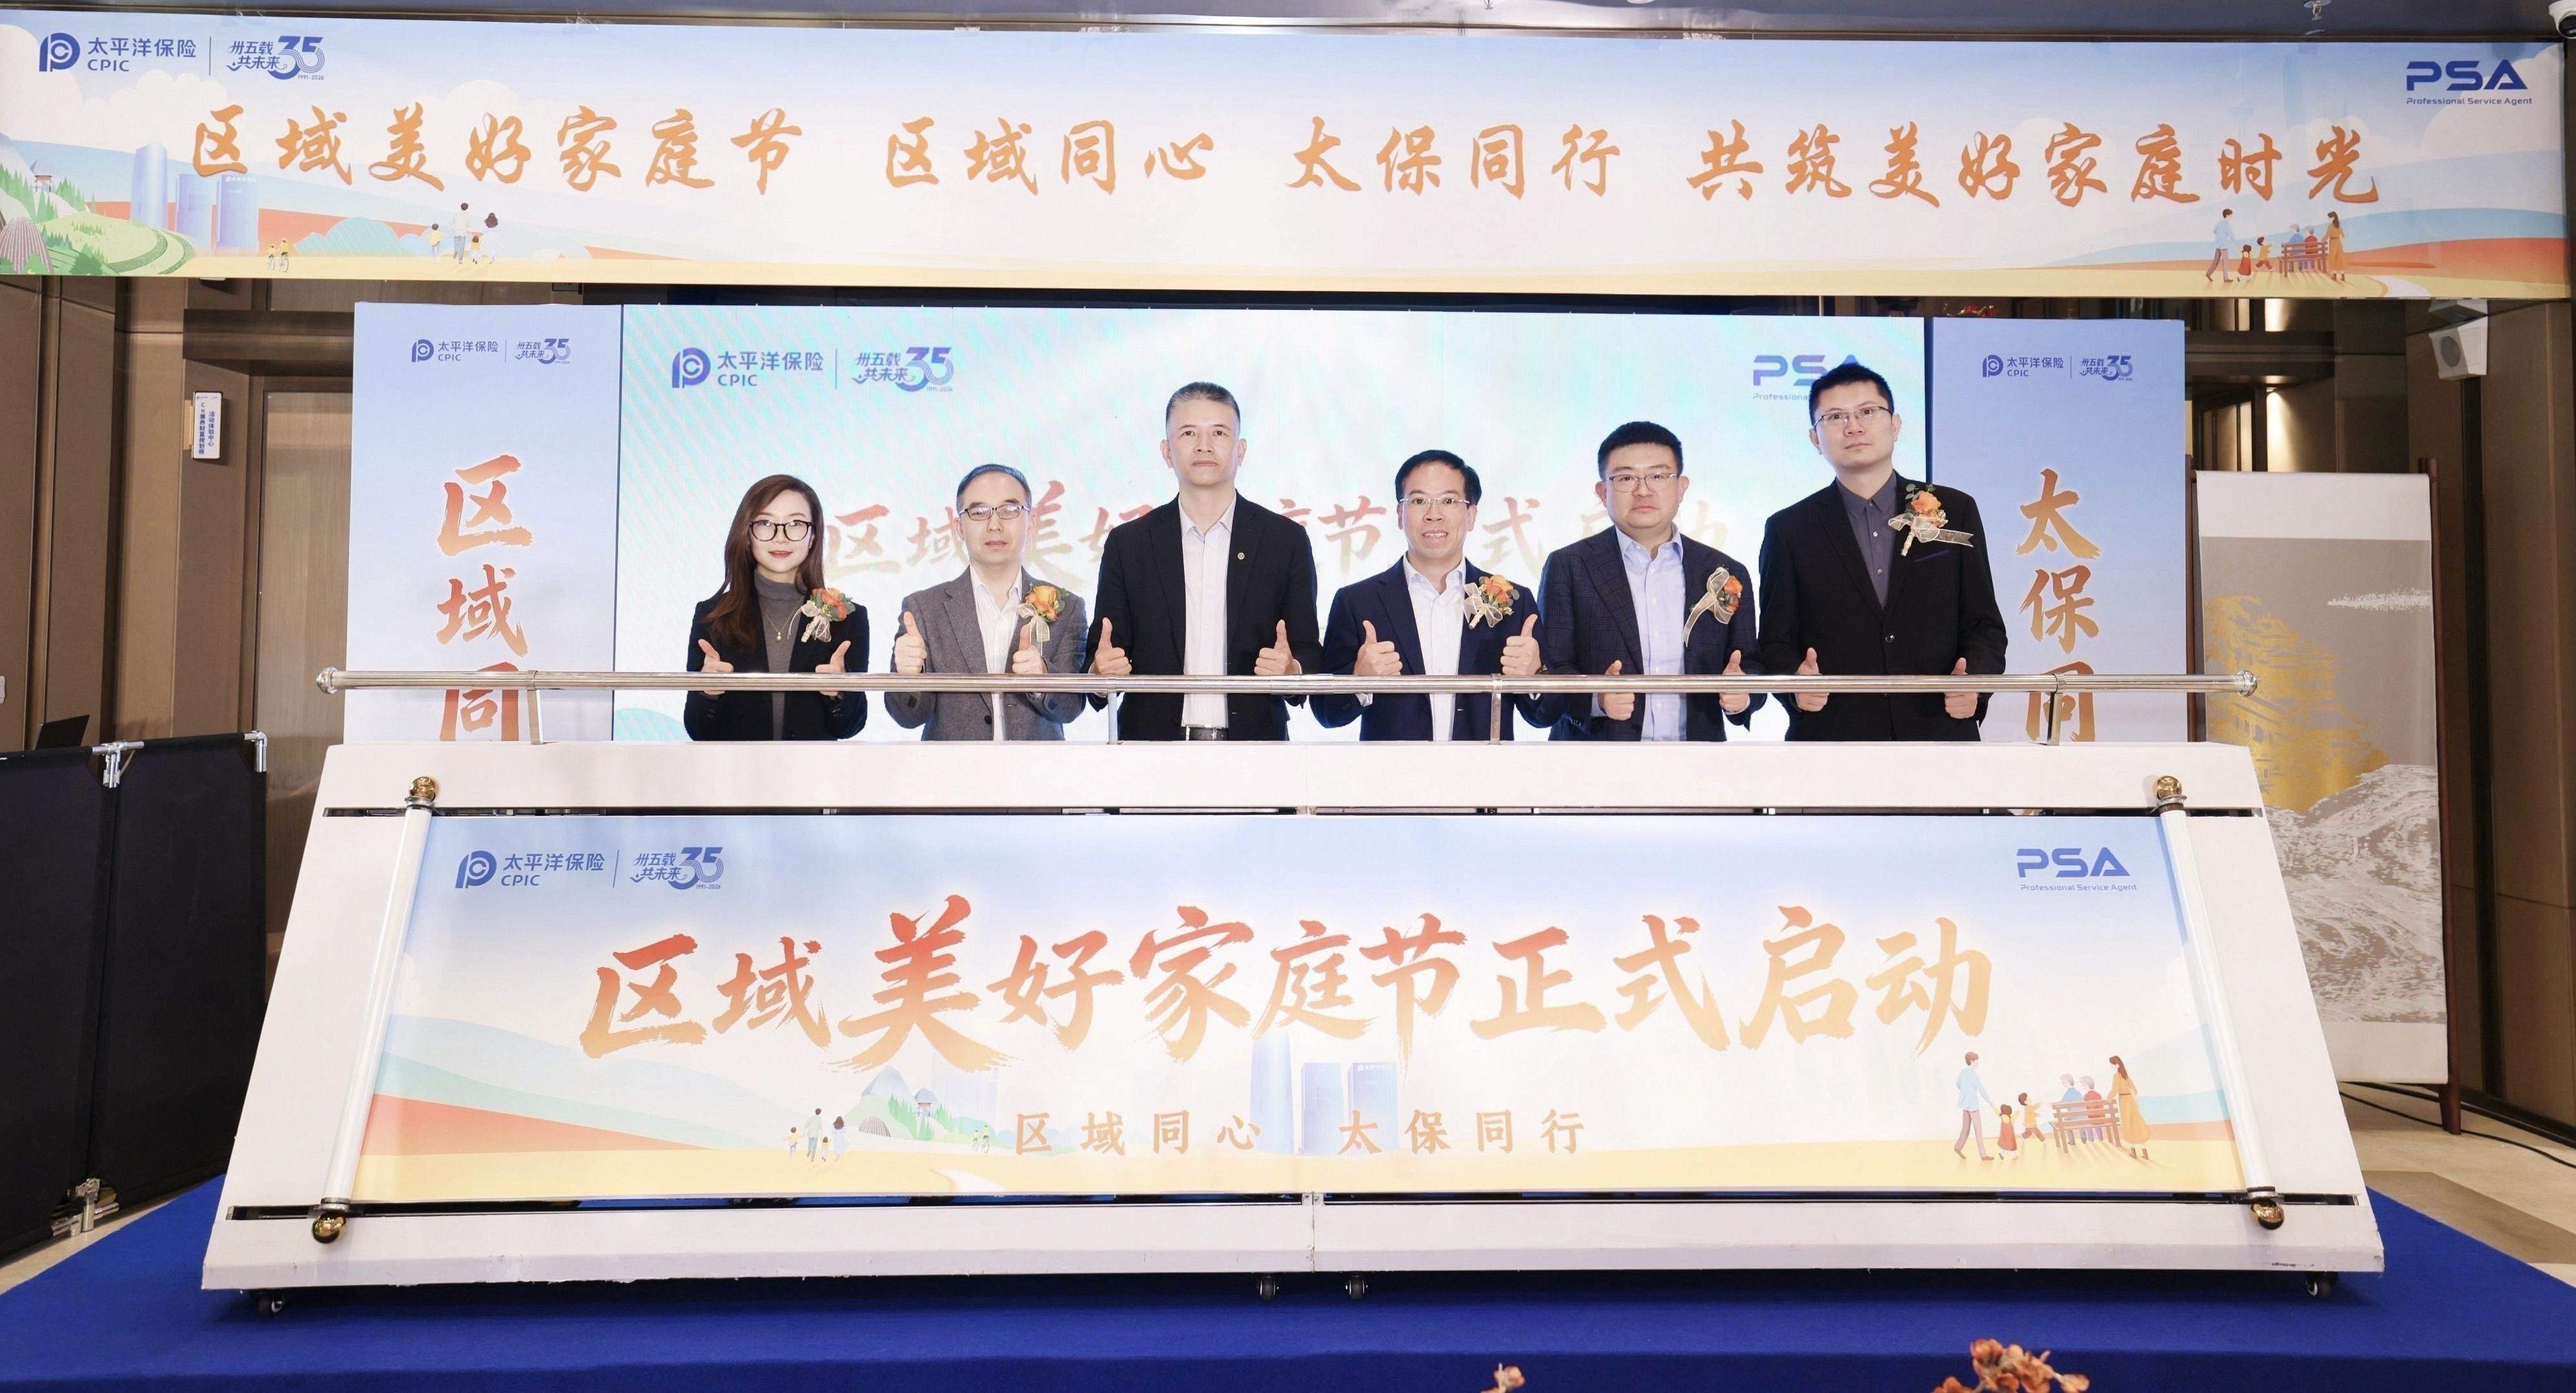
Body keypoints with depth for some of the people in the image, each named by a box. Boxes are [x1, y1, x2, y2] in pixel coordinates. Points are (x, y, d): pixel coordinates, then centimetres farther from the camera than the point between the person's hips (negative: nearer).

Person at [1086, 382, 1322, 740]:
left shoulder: (1287, 540, 7)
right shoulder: (1127, 544, 9)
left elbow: (1309, 653, 8)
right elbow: (1098, 657, 10)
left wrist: (1292, 670, -13)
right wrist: (1100, 669, -12)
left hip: (1254, 744, -1)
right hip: (1154, 740, 1)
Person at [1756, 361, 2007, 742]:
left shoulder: (1955, 511, 9)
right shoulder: (1790, 530, 5)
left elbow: (1983, 625, 9)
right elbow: (1777, 640, 4)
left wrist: (1974, 680, -11)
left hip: (1939, 736, 2)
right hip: (1831, 736, -1)